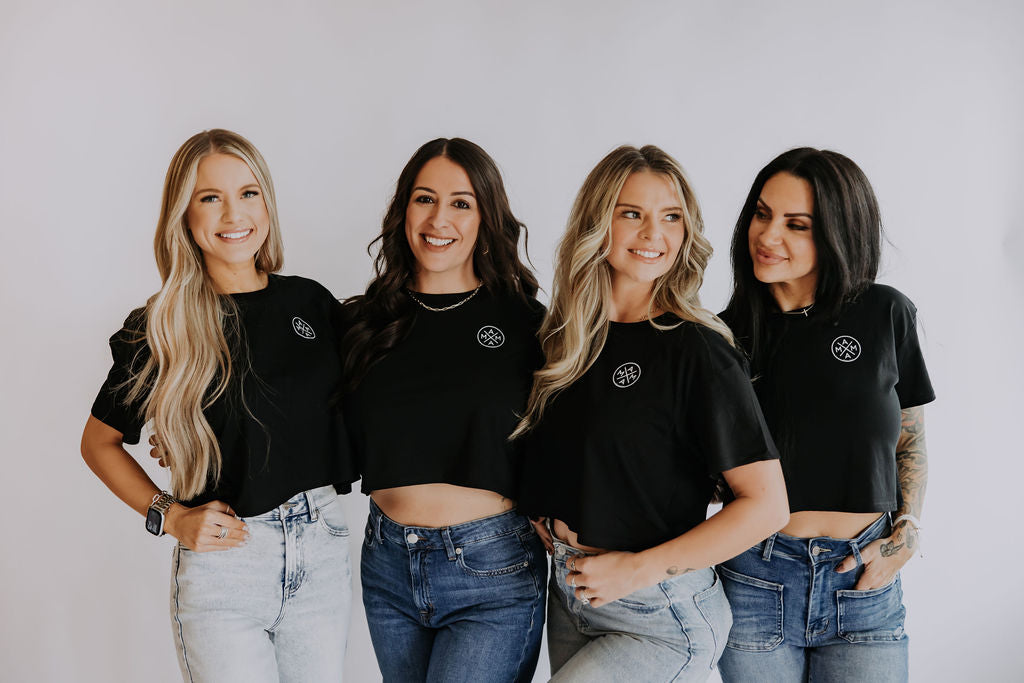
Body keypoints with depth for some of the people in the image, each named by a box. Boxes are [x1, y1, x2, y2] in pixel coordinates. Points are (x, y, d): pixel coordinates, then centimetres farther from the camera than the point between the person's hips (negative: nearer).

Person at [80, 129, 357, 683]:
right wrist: (170, 517, -6)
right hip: (221, 562, -3)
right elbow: (98, 441, 5)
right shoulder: (159, 328, -5)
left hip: (320, 549, 4)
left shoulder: (311, 302, 3)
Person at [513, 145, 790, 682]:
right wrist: (541, 521, 2)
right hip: (569, 594, 6)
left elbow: (767, 505, -16)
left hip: (662, 621, -6)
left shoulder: (695, 349, -15)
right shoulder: (564, 337, 3)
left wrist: (638, 568, -16)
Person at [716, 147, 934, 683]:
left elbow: (910, 440, 9)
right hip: (757, 578, 0)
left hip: (865, 581, 0)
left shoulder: (885, 315, -2)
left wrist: (906, 534, -3)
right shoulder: (726, 334, -1)